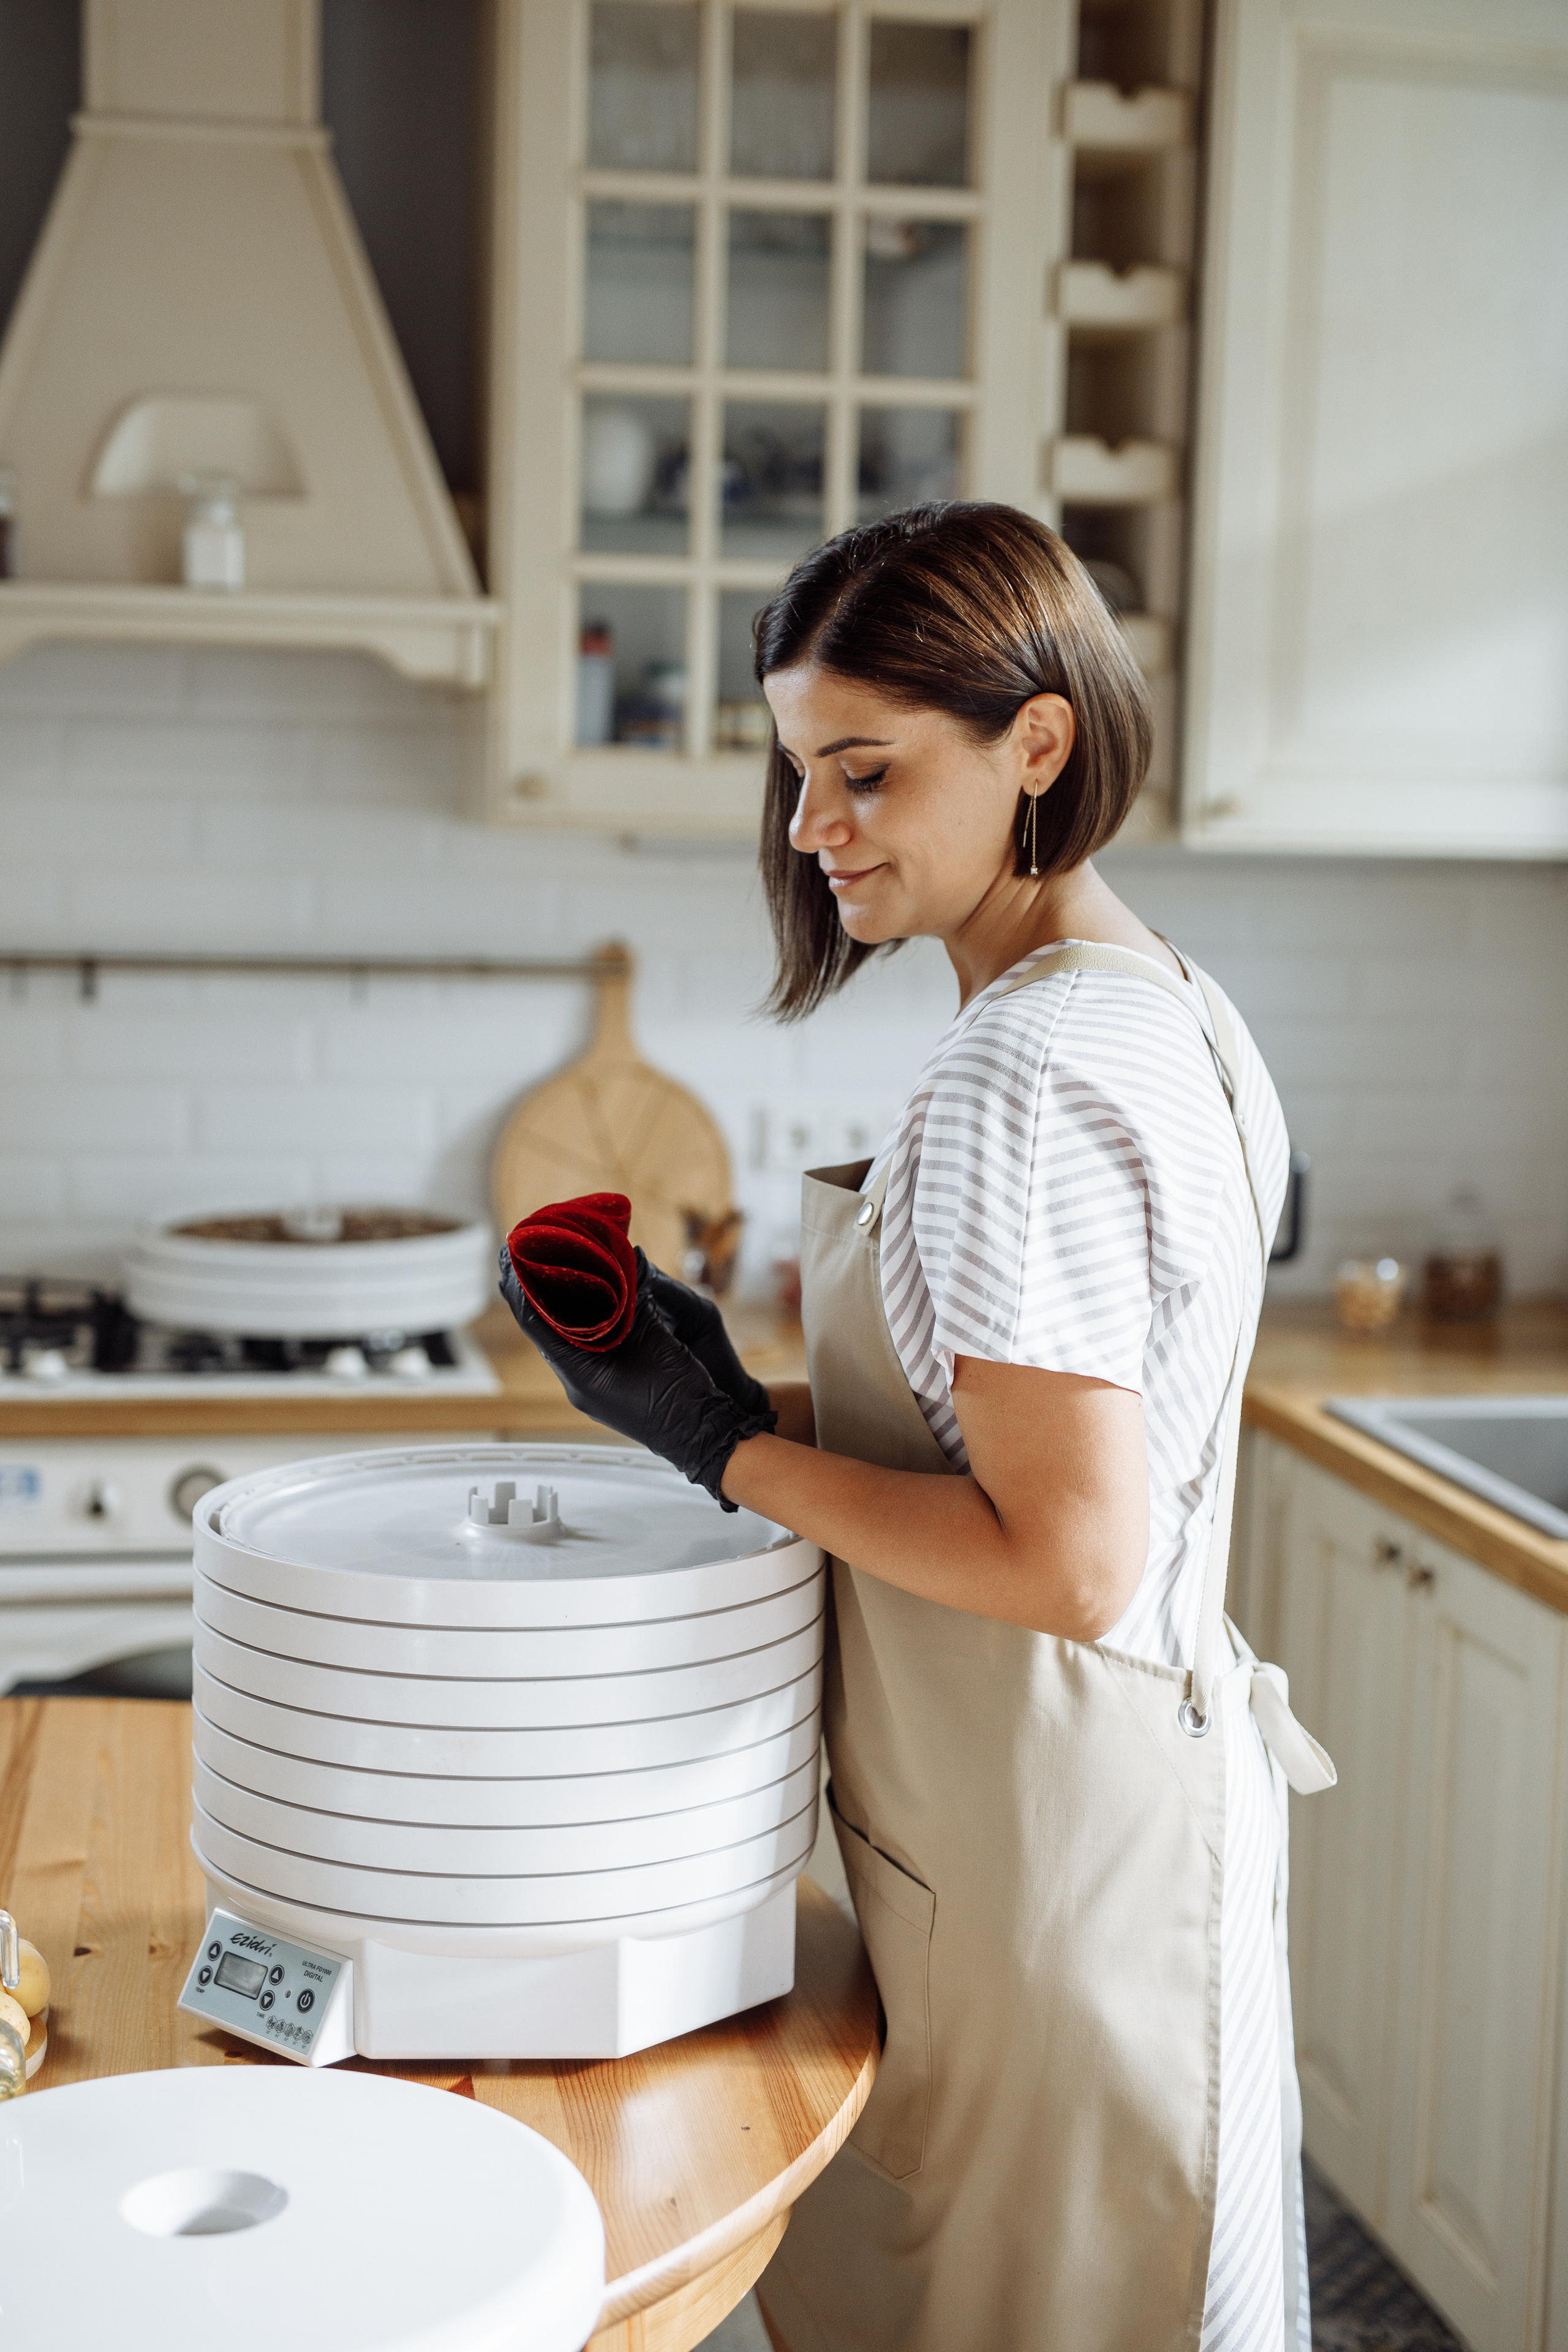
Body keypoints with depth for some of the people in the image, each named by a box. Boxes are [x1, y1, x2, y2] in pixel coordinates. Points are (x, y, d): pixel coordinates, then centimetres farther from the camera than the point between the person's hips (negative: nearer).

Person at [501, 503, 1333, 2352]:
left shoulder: (1019, 1073, -23)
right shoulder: (1168, 1009, 7)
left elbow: (1066, 1561, -25)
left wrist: (727, 1447, -15)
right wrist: (737, 1393, 4)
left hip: (1048, 1840, -9)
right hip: (1149, 1779, 9)